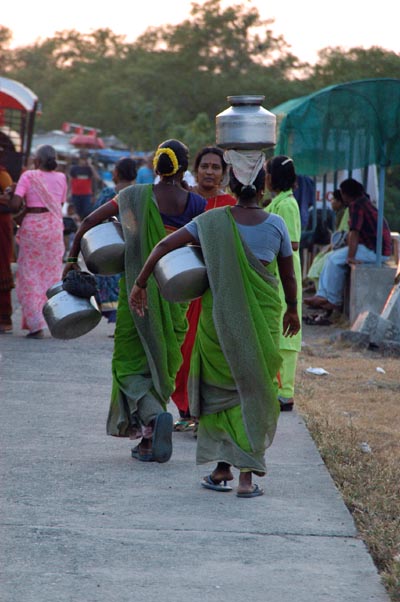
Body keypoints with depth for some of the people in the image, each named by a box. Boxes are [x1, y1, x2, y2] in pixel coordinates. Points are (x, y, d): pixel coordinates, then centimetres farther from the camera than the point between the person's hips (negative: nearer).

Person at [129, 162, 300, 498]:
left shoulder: (212, 221, -4)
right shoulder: (275, 225, -5)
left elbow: (163, 246, -9)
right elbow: (288, 276, 6)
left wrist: (140, 284, 1)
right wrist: (292, 310, 23)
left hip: (218, 316, 0)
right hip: (262, 318, 0)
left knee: (218, 389, 15)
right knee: (254, 394, 8)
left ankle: (222, 469, 13)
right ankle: (247, 476, 2)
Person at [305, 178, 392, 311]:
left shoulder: (356, 205, -16)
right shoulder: (364, 202, 16)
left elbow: (354, 232, -23)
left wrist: (351, 257, -24)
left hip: (376, 251, -10)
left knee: (335, 260, -12)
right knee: (333, 257, 9)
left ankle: (334, 302, -6)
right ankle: (322, 296, 6)